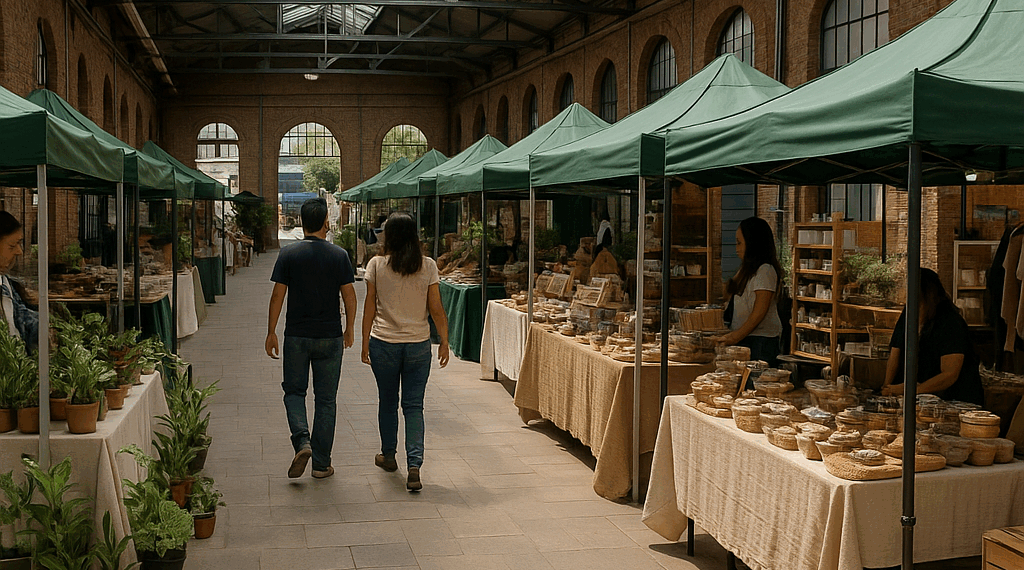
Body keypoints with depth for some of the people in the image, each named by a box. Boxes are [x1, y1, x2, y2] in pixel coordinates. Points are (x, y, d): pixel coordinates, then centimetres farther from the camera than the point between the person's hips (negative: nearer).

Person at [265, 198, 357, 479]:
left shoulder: (288, 255, -4)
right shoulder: (339, 255, -3)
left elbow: (278, 295, -4)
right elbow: (349, 294, -2)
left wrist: (271, 332, 4)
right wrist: (350, 328, 12)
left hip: (296, 335, 0)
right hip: (330, 336, 0)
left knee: (294, 391, 15)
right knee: (326, 399, 7)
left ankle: (302, 442, -8)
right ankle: (321, 463, 10)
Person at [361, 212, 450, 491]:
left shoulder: (377, 265, -5)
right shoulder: (428, 266, -3)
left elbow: (370, 307, -1)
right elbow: (436, 309, -2)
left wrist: (365, 342, 8)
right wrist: (445, 341, 7)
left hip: (384, 343, 0)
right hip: (418, 343, 0)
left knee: (388, 401, 17)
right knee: (414, 405, 4)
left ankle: (388, 456, 33)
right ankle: (414, 466, -8)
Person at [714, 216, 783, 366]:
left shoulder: (766, 271, -10)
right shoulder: (747, 270, 19)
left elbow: (759, 312, -15)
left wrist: (736, 337, -16)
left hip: (761, 339, -8)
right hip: (744, 338, 8)